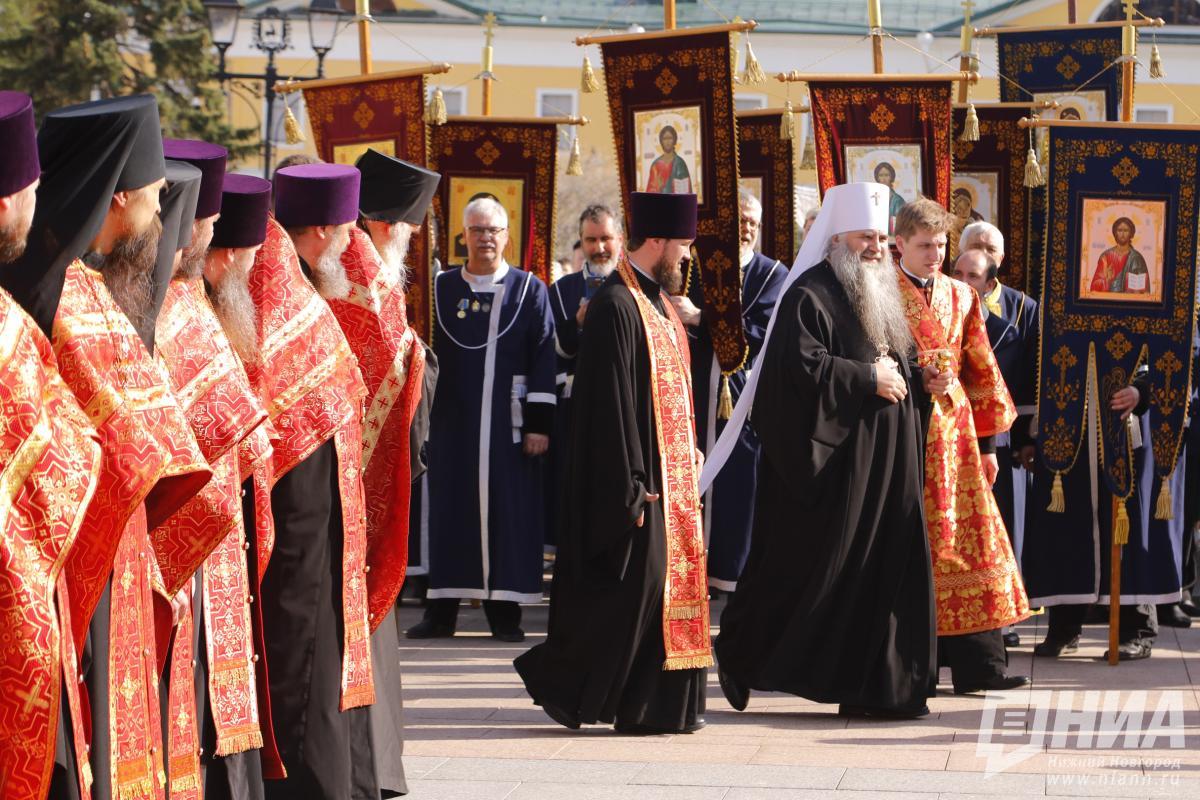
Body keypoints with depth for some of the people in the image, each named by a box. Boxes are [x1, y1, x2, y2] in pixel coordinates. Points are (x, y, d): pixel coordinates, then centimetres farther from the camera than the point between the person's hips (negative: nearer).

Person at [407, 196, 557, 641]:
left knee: (508, 510, 0)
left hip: (508, 421, -1)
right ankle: (442, 608, 10)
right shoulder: (441, 289, 8)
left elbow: (543, 361, 0)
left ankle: (504, 609, 6)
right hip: (453, 421, 2)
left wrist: (539, 423, -6)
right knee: (450, 509, 4)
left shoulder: (530, 291, 3)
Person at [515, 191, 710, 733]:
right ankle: (559, 680, 7)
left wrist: (689, 456, 13)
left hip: (671, 472, 9)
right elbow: (610, 403, -20)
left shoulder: (658, 300, 13)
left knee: (673, 580, 9)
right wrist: (631, 488, -22)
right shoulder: (615, 306, -16)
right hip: (637, 471, -9)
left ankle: (664, 704, 14)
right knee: (631, 587, -6)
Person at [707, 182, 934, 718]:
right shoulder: (810, 295, -9)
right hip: (827, 459, -8)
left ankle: (876, 688, 7)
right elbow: (801, 364, -21)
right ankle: (740, 657, 16)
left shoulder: (881, 296, 18)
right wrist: (868, 378, -16)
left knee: (884, 572, 3)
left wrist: (907, 377, 6)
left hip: (883, 466, 8)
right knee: (805, 565, -2)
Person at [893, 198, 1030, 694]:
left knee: (970, 543, 0)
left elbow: (980, 371, 16)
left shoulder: (961, 297, 14)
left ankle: (978, 666, 1)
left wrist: (987, 441, 13)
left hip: (954, 433, 5)